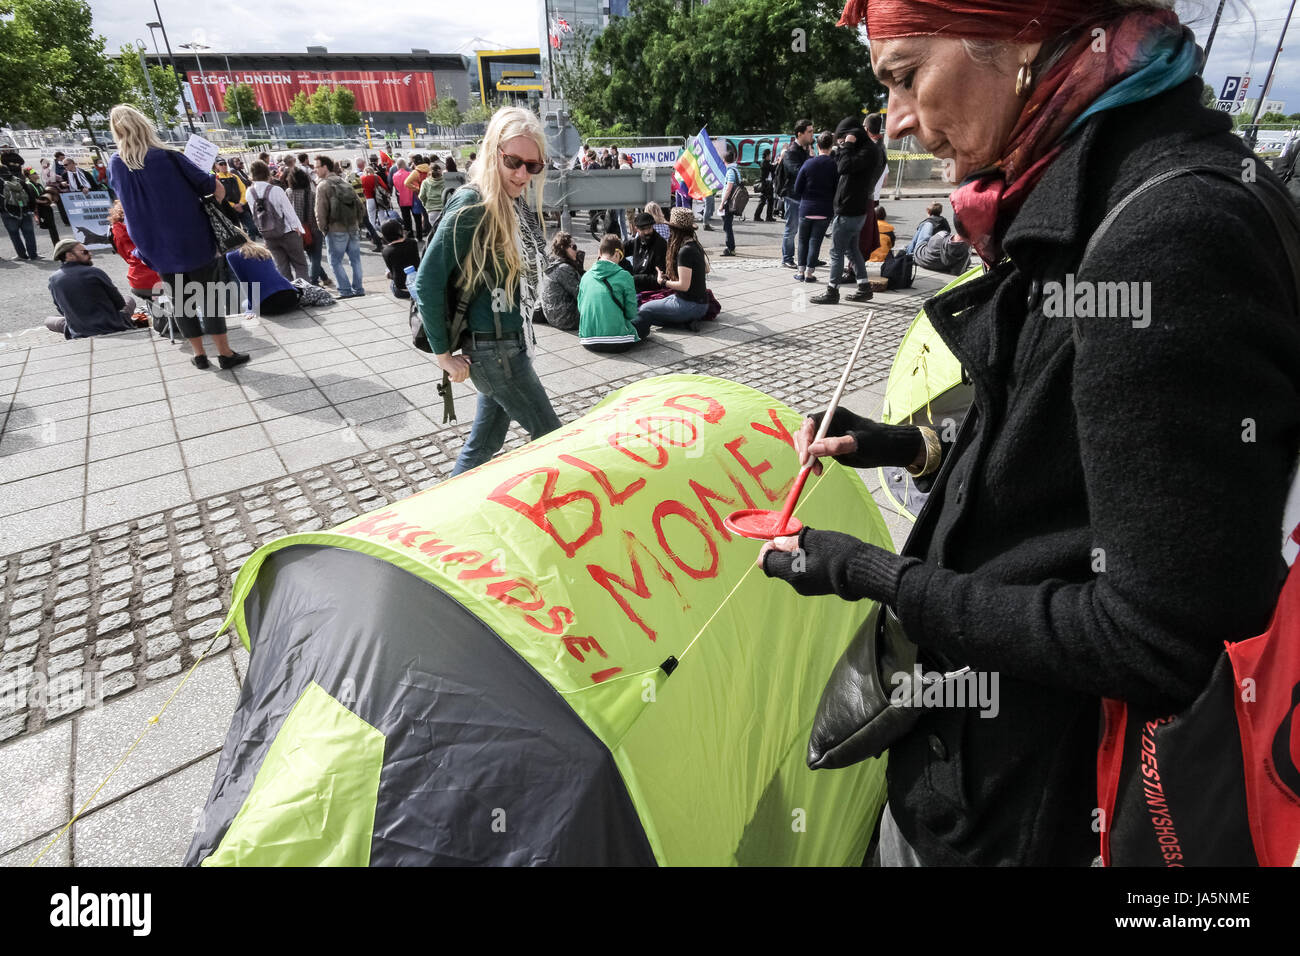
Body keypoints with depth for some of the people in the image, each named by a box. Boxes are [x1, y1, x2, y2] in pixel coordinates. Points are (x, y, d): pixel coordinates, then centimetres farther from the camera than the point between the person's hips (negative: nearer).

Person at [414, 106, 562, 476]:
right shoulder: (473, 205, -17)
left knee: (485, 442, 17)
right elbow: (428, 281, -18)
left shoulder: (518, 203, 8)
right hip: (491, 348, -8)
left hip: (513, 341, 8)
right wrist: (443, 354, -14)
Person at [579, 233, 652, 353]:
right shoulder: (623, 275, -7)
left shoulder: (586, 275, 7)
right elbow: (631, 313, -4)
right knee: (645, 318, 22)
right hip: (616, 344, -5)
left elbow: (580, 308, 14)